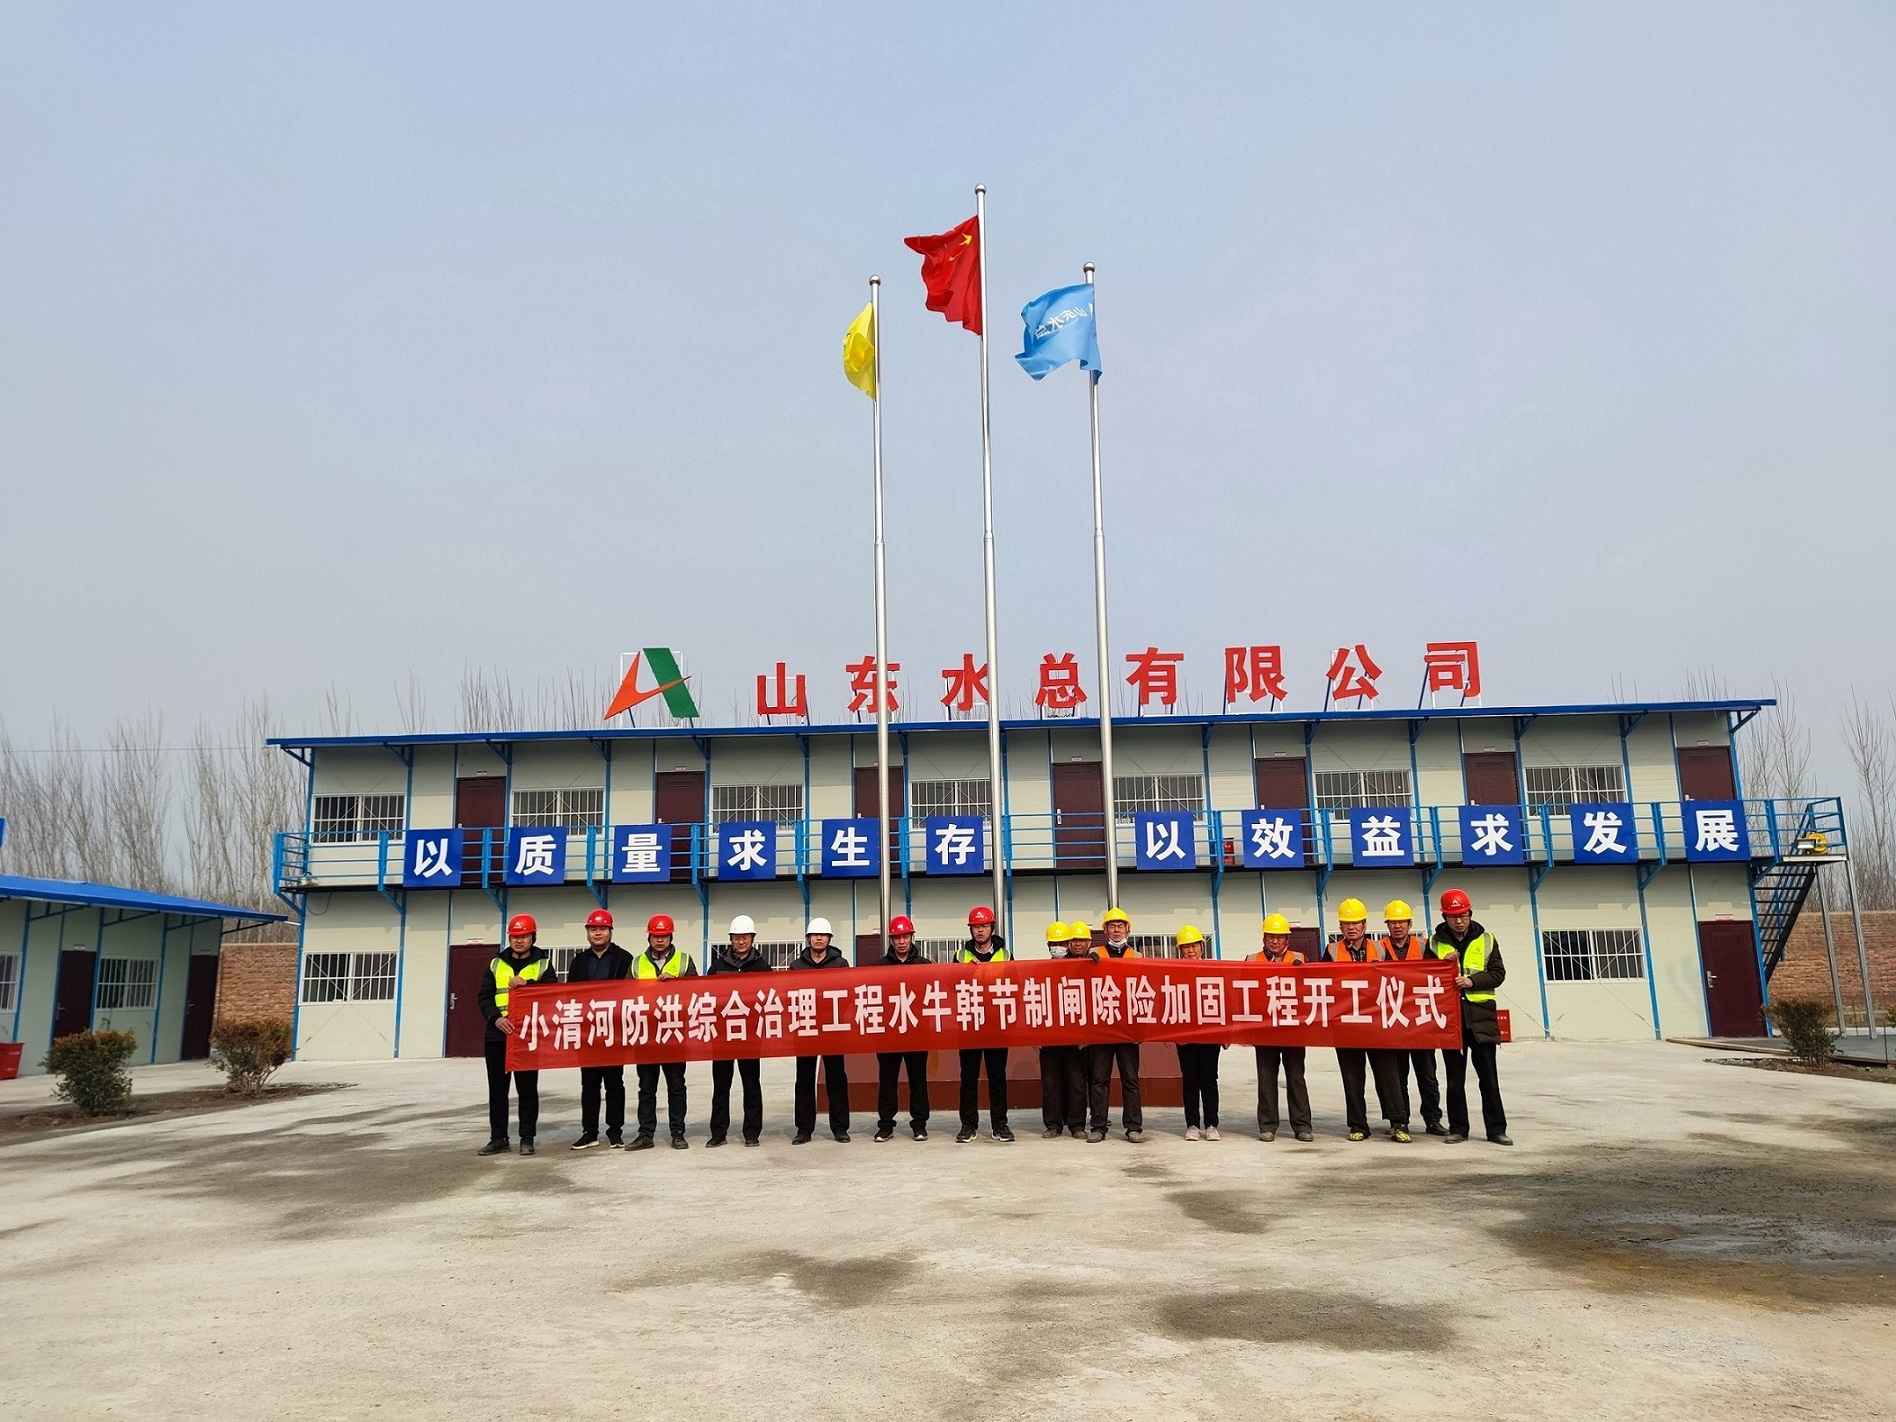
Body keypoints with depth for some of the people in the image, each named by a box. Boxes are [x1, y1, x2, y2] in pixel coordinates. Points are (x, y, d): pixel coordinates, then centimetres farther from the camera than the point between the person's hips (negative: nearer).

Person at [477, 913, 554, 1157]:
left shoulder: (543, 964, 5)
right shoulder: (496, 964, 11)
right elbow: (485, 997, 6)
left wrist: (528, 983, -19)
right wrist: (496, 1018, -12)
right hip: (497, 1035, 3)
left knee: (527, 1089, 2)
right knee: (497, 1088, 6)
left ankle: (527, 1139, 9)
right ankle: (498, 1138, 15)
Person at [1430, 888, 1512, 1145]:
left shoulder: (1486, 940, 6)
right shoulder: (1435, 942, 6)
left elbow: (1498, 973, 1)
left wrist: (1472, 981, -14)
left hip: (1480, 1013, 0)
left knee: (1488, 1076, 2)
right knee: (1455, 1078, 6)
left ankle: (1496, 1128, 10)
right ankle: (1457, 1129, 13)